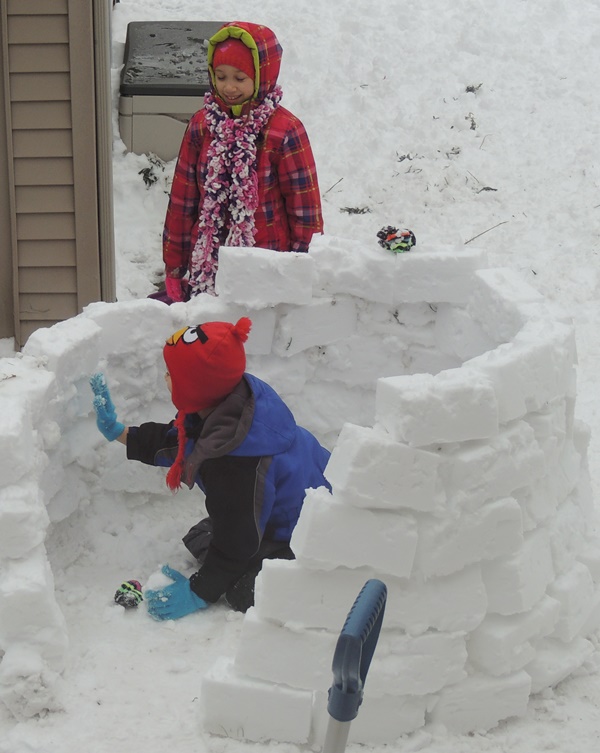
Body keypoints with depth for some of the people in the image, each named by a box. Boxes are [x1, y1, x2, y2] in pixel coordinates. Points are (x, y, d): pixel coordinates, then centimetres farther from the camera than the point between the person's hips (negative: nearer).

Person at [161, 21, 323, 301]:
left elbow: (305, 205, -2)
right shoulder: (201, 125, 5)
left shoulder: (285, 131, -7)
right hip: (206, 267, 3)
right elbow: (182, 199, 11)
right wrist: (174, 265, 13)